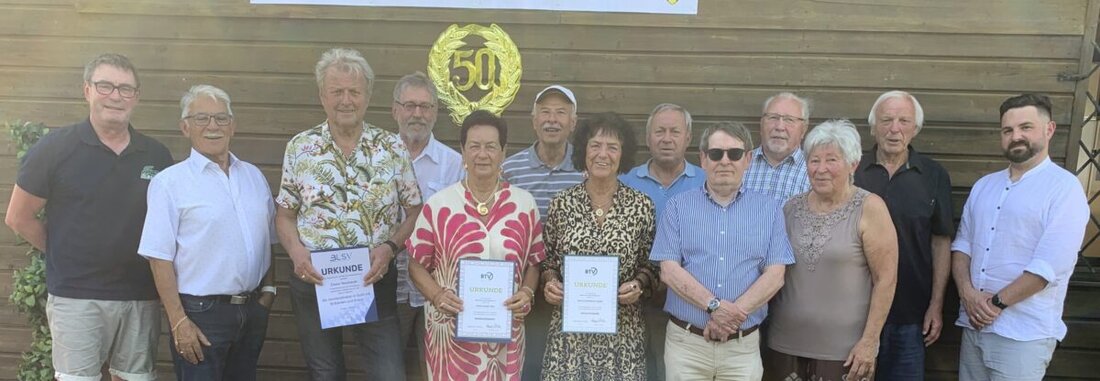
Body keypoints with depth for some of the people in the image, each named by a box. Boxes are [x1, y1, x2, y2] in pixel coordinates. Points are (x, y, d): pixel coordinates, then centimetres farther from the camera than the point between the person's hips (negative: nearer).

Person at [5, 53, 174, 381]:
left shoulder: (157, 155, 2)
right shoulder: (55, 148, -5)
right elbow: (18, 218, 3)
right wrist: (65, 254, 6)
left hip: (141, 296, 3)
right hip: (76, 296, -3)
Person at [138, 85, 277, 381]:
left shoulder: (254, 176, 9)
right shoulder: (170, 182, -7)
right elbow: (160, 258, -11)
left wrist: (268, 288, 6)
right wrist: (178, 321, -14)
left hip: (253, 311, 5)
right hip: (200, 313, -5)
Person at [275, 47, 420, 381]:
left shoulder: (393, 148, -2)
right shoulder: (299, 148, 1)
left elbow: (415, 212, 2)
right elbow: (285, 214, 7)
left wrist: (390, 247, -15)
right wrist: (296, 251, -12)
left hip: (374, 279, -1)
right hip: (312, 279, 1)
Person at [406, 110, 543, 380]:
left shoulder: (525, 204, 2)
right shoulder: (439, 205, -2)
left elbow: (534, 261, 9)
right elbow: (417, 265, 3)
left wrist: (527, 292, -9)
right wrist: (436, 294, -14)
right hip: (451, 329, -1)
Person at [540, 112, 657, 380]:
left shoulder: (642, 206, -1)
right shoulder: (561, 203, 1)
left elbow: (650, 265, 8)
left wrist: (639, 285, -12)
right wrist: (550, 282, -8)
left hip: (622, 328, 0)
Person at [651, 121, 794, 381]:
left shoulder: (769, 209, 5)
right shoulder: (679, 206, 3)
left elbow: (775, 275, -3)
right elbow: (669, 271, -5)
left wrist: (733, 314, -15)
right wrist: (714, 306, -18)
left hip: (743, 347, 1)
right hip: (685, 342, 0)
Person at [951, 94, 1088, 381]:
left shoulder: (1064, 188, -8)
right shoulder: (984, 185, 11)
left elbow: (1050, 266, -16)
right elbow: (962, 244, 8)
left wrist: (996, 303, -13)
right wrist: (968, 294, -7)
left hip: (1024, 333, -6)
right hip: (974, 324, 6)